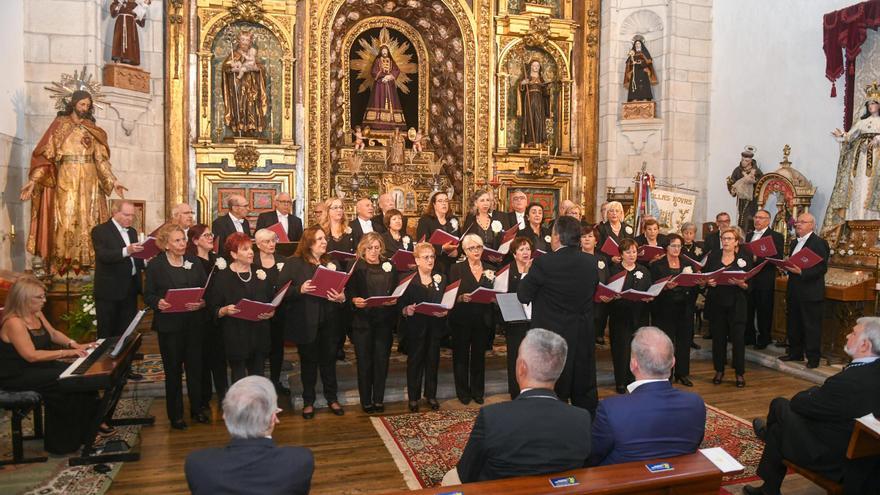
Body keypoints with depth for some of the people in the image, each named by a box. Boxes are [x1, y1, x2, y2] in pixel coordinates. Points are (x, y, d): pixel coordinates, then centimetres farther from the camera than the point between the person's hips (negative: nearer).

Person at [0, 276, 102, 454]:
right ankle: (66, 440, -9)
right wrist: (66, 352, -27)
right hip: (18, 376, -9)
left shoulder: (36, 314, 5)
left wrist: (74, 345, 2)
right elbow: (32, 355, -29)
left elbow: (53, 333, 19)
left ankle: (90, 423, 1)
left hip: (39, 367, 9)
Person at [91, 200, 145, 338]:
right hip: (109, 290, -6)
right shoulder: (100, 230, -8)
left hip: (130, 289, 6)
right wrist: (126, 250, -38)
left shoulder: (132, 232, 14)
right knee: (107, 333, 4)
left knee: (126, 332, 13)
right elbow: (103, 255, -23)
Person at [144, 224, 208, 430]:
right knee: (173, 369, 8)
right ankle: (175, 414, 21)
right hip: (169, 325, -2)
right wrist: (158, 303, -21)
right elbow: (148, 295, -1)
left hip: (194, 324, 3)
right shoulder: (155, 265, -2)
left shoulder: (194, 262, 6)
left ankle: (197, 409, 24)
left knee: (195, 366, 9)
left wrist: (202, 302, -14)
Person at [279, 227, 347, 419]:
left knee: (329, 360, 11)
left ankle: (332, 397, 28)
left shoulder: (332, 264, 9)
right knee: (308, 362, 10)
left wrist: (342, 298, -13)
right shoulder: (294, 263, -3)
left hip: (329, 322, 3)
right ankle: (308, 401, 25)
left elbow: (343, 289, 9)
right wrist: (300, 290, -24)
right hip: (306, 322, -3)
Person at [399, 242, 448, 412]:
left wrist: (445, 311, -13)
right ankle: (413, 397, 16)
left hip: (435, 326, 3)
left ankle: (431, 395, 24)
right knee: (415, 360, 5)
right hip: (416, 326, -3)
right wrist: (406, 310, -27)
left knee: (433, 359, 9)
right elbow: (400, 305, -7)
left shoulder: (442, 279, 10)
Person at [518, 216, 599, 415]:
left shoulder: (543, 263, -18)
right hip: (584, 336, 5)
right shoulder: (591, 262, -3)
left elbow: (523, 296, -9)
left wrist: (526, 278, 9)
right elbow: (592, 293, 11)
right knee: (585, 392, 18)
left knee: (554, 393, 8)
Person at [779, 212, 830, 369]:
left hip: (810, 293, -8)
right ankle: (795, 353, 27)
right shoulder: (794, 243, 15)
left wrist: (801, 272, -25)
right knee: (793, 324, 15)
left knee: (811, 326, 0)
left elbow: (822, 268, -17)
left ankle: (813, 358, 9)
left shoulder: (819, 243, -10)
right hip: (794, 291, 8)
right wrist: (786, 267, 0)